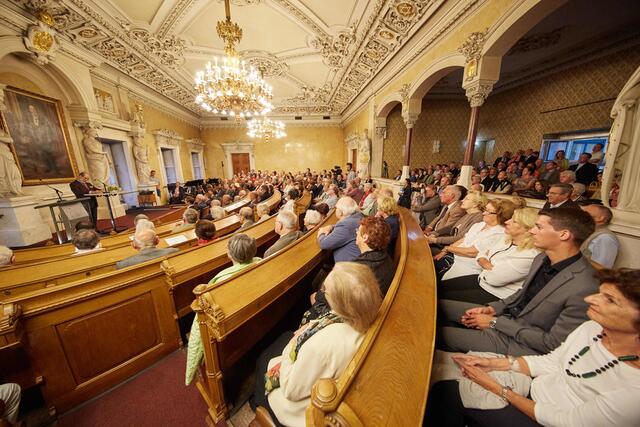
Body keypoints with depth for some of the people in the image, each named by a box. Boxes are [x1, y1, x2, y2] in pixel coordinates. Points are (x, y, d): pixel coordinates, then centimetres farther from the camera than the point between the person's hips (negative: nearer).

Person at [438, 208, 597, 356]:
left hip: (524, 344, -7)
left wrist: (495, 323, -17)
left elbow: (553, 343, -21)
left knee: (441, 335, -13)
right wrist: (492, 309, -1)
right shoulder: (542, 258, -2)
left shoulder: (584, 288, -28)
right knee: (440, 306, 0)